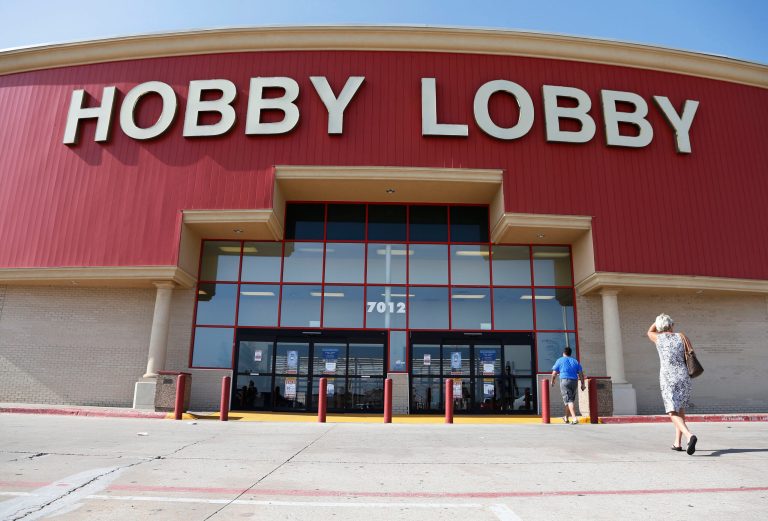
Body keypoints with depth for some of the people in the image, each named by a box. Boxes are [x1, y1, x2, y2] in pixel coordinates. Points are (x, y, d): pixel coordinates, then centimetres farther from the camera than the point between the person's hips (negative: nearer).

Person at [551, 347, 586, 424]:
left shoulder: (560, 360, 5)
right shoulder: (575, 361, 16)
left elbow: (554, 373, 2)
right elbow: (581, 374, 8)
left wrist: (552, 381, 17)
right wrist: (582, 384, 9)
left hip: (564, 381, -4)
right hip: (574, 381, 5)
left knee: (568, 400, -9)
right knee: (569, 400, 17)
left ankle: (575, 418, -24)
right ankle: (566, 418, 29)